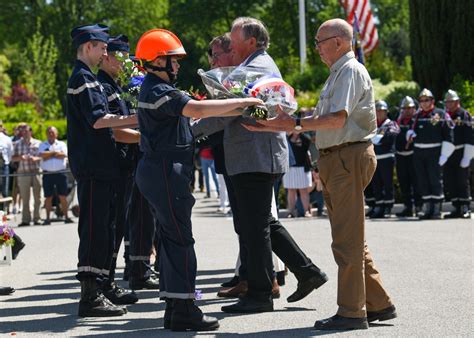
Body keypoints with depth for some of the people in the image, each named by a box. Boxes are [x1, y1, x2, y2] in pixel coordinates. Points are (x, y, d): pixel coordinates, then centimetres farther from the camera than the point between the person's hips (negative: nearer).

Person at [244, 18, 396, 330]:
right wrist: (274, 127, 15)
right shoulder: (337, 74, 21)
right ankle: (378, 304, 19)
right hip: (335, 161, 11)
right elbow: (321, 120, 21)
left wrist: (296, 123, -14)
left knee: (347, 239, -8)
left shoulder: (351, 71, -10)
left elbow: (337, 118, -20)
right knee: (351, 238, 13)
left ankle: (351, 312, -5)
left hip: (349, 158, -11)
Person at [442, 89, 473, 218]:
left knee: (462, 182, -6)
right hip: (448, 154, 6)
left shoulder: (464, 115, -5)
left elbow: (470, 138, -9)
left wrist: (467, 158, -14)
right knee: (449, 183, 5)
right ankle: (457, 208, 12)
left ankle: (465, 209, 0)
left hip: (461, 153, -6)